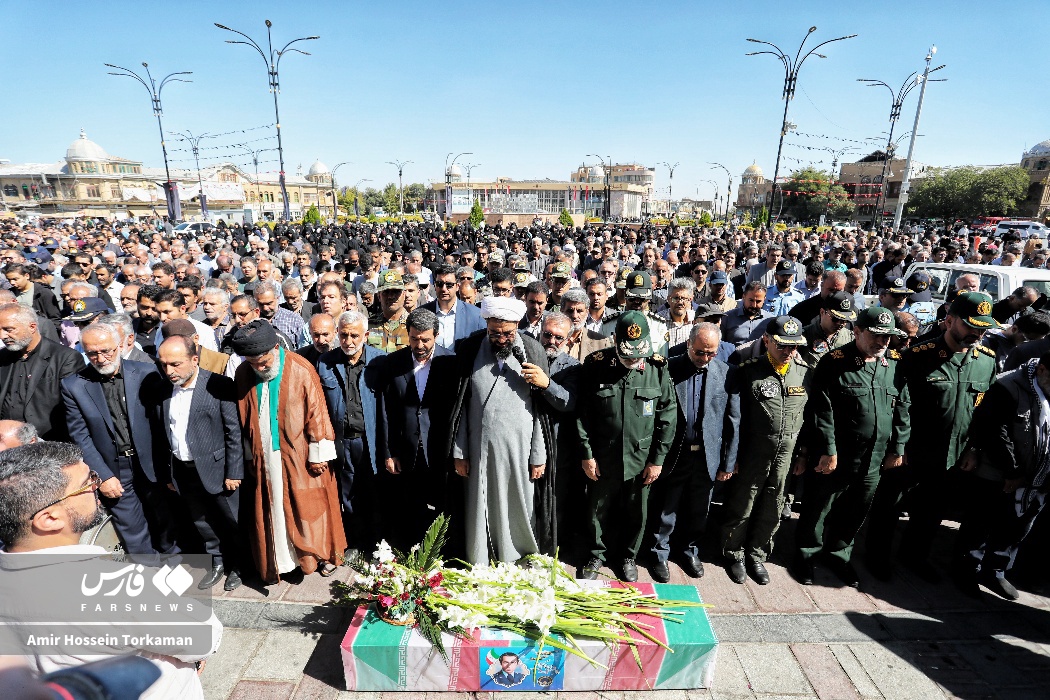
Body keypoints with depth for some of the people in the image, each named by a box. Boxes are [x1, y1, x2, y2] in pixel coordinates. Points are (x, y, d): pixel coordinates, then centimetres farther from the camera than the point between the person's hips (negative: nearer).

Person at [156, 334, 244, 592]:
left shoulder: (219, 385, -16)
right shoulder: (162, 391, 1)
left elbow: (235, 432, -14)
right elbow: (162, 434, 8)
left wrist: (233, 472, -13)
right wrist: (167, 474, 10)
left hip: (216, 468, -5)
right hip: (183, 471, 5)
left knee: (230, 520, 10)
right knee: (201, 521, 19)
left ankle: (237, 566, 32)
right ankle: (217, 563, 39)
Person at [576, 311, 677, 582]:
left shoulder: (658, 368, -8)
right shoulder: (595, 364, -9)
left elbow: (668, 417, -3)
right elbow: (583, 414, -4)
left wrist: (657, 459, -3)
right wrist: (586, 454, -4)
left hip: (641, 459, 1)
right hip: (602, 458, 0)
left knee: (636, 514, 17)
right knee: (598, 511, 16)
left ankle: (629, 556, 42)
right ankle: (597, 554, 40)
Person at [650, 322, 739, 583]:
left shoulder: (727, 373, -4)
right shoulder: (669, 369, -10)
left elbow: (733, 422, 1)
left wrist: (728, 463, 2)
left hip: (707, 456, 2)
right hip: (673, 454, -2)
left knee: (698, 511, 18)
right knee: (666, 510, 11)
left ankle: (689, 550, 41)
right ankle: (660, 554, 32)